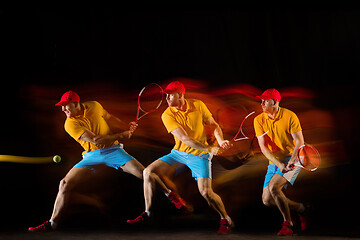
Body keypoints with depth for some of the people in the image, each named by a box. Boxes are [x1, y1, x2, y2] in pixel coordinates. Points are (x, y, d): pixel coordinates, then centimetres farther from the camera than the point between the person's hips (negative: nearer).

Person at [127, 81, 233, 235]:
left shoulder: (198, 105, -8)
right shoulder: (167, 115, -12)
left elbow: (214, 125, 3)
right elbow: (185, 138, -21)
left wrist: (221, 141, -16)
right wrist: (209, 148, -27)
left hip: (199, 155, -2)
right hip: (179, 152, 2)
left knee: (206, 192, -16)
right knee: (148, 172, -9)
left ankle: (225, 220, 10)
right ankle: (147, 213, 6)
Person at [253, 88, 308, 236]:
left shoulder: (290, 116, -13)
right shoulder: (259, 120, -4)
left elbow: (300, 142, -15)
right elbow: (263, 147, -9)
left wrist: (292, 161, -32)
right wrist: (278, 164, -23)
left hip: (292, 158, -5)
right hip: (274, 162, 5)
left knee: (273, 186, -26)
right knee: (267, 200, 0)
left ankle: (287, 224, -7)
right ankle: (300, 209, 23)